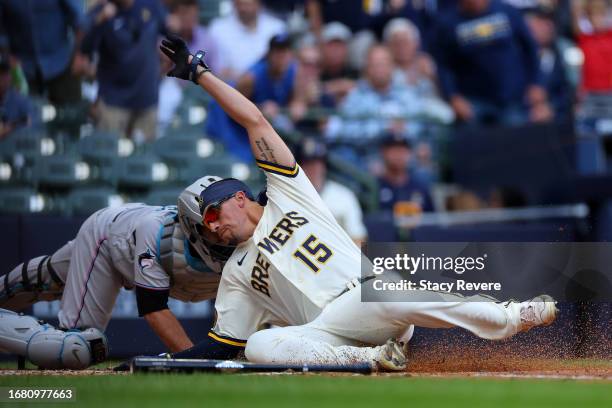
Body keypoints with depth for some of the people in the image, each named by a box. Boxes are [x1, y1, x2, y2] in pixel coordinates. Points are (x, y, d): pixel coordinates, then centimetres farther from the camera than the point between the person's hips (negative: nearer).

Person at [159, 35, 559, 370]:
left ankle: (516, 316, -26)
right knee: (260, 345, -30)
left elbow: (255, 121, 14)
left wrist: (200, 72, 13)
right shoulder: (237, 273, 27)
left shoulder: (286, 196, 20)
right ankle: (374, 357, -33)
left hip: (372, 296, -2)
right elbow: (222, 344, 21)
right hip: (325, 335, 2)